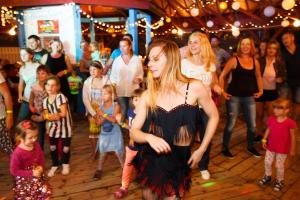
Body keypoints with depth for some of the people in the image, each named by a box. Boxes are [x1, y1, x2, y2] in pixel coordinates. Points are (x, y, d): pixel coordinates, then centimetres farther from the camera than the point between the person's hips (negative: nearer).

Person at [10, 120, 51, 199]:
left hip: (37, 176, 4)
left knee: (46, 191, 2)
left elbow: (42, 158, 7)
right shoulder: (17, 153, -26)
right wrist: (31, 173, -23)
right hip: (23, 180, -4)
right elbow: (14, 171, -20)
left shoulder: (36, 146, -10)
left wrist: (41, 167, -11)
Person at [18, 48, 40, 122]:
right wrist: (20, 95, 6)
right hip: (26, 99, 5)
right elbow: (21, 83, 17)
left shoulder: (38, 66, -6)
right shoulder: (22, 68, 11)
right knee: (20, 120, 2)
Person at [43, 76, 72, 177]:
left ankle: (65, 165, 33)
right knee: (52, 147, 10)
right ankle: (54, 165, 34)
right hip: (53, 127, 5)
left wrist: (50, 115, -18)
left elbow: (63, 113, -22)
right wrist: (53, 116, -23)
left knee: (66, 148, 5)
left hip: (65, 126, -4)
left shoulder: (61, 97, -18)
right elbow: (46, 115, -2)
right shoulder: (45, 100, 0)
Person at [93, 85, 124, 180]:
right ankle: (99, 170, 28)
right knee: (102, 153, 14)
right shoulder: (101, 107, -1)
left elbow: (114, 120, -20)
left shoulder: (116, 106, -12)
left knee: (119, 153, 2)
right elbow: (98, 122, -1)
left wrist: (104, 114, -23)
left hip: (115, 134, -4)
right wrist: (103, 118, -21)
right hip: (104, 134, 4)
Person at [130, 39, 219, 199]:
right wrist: (149, 137, -27)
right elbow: (133, 131, -6)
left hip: (179, 164, -2)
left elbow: (213, 117, 1)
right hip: (151, 163, 2)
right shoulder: (148, 95, -7)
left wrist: (201, 150, 0)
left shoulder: (194, 88, -13)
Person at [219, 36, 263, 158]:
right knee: (231, 124, 2)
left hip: (249, 97, 5)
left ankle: (250, 147, 34)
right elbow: (222, 76, -4)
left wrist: (260, 90, 13)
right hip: (234, 96, -4)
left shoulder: (255, 62, 6)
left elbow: (258, 77, 21)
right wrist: (222, 91, -10)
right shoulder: (234, 60, -7)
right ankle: (225, 148, 19)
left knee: (252, 125, 11)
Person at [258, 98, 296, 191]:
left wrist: (292, 149, -6)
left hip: (283, 149, -4)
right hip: (270, 146, 4)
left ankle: (279, 181, 34)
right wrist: (264, 140, 0)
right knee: (267, 162, 16)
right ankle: (267, 176, 41)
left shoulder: (290, 123, -20)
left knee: (279, 166, 9)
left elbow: (292, 136, -11)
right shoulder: (271, 119, -8)